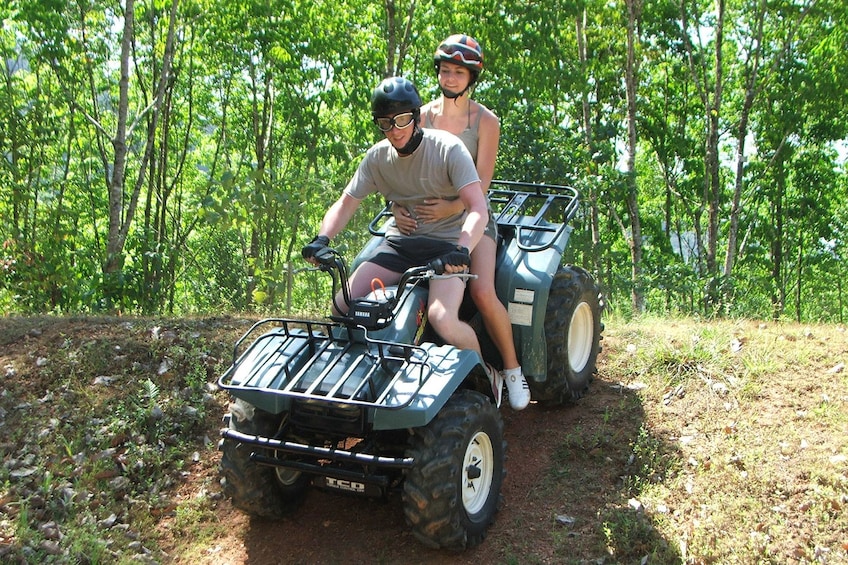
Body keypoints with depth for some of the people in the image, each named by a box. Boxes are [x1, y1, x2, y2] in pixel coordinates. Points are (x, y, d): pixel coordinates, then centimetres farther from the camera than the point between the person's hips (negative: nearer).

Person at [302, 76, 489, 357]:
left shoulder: (448, 148, -14)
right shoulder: (377, 156, 1)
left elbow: (477, 208, -23)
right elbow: (345, 203, 3)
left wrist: (462, 250, -41)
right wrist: (322, 239, -17)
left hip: (446, 243, -5)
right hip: (400, 241, 5)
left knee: (442, 319, -29)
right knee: (343, 305, -12)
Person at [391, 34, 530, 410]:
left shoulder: (485, 121, -2)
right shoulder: (423, 115, 7)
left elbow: (481, 182, -11)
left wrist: (449, 208, -29)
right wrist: (398, 206, -17)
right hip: (423, 217, 3)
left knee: (482, 292, -27)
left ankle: (512, 368, -2)